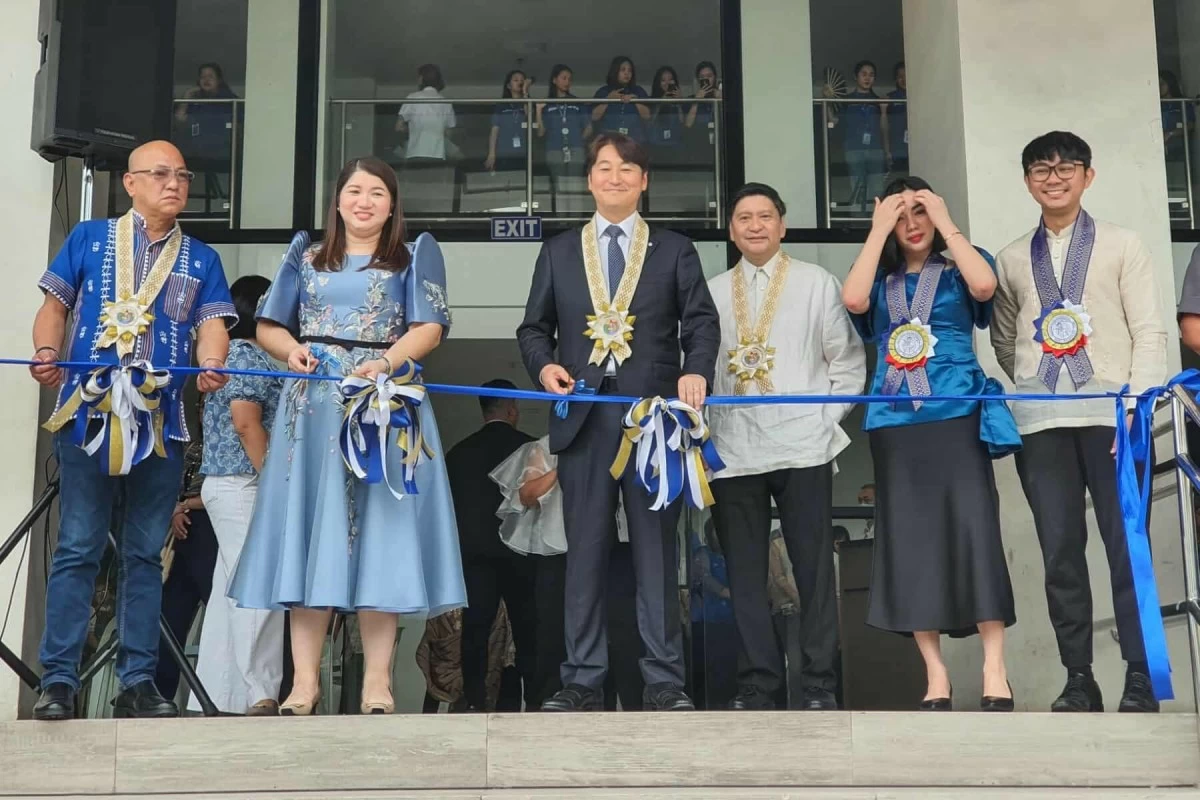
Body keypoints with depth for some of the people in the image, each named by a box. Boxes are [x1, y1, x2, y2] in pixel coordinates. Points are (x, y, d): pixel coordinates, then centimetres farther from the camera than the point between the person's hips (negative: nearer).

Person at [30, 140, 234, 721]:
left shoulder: (201, 259, 14)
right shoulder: (89, 239, 11)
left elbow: (212, 323, 4)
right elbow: (55, 304, 10)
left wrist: (211, 364, -19)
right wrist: (46, 353, -11)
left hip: (161, 423, 2)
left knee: (145, 554, 5)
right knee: (78, 548, -4)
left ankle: (137, 682, 9)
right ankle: (58, 679, 0)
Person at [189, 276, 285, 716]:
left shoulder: (231, 355, 22)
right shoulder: (248, 357, -8)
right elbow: (246, 422, -17)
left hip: (226, 485, 10)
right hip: (243, 484, -10)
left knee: (230, 595, 8)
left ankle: (213, 699, 8)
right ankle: (260, 695, -17)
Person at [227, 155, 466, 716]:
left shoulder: (413, 257, 11)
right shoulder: (306, 260, 18)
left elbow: (429, 327, -1)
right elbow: (268, 327, 17)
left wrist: (387, 363, -18)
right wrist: (292, 350, -5)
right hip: (312, 406, 2)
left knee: (377, 529, -6)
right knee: (308, 531, -3)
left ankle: (377, 681, -4)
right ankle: (304, 681, -2)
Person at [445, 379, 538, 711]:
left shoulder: (458, 452, 10)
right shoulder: (530, 447, 3)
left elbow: (448, 506, 10)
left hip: (474, 550, 2)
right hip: (520, 549, -2)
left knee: (475, 627, -3)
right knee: (528, 628, 4)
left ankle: (475, 702, -11)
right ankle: (534, 700, 1)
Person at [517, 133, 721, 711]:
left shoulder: (674, 251, 12)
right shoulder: (558, 252, 17)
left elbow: (701, 321, 4)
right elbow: (534, 328, 16)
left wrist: (696, 371, -15)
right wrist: (545, 365, -6)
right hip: (583, 416, 1)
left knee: (656, 548, 0)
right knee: (585, 549, 2)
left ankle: (664, 679, 5)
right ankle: (583, 680, 7)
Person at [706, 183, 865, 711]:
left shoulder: (817, 284, 8)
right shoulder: (712, 292, 15)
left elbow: (848, 359, 7)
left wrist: (828, 418, -4)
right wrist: (703, 430, 2)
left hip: (802, 445, -2)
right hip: (733, 449, 3)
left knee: (813, 566, -2)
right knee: (744, 571, 3)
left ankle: (819, 684, 4)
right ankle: (757, 681, 10)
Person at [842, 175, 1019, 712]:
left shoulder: (956, 273, 12)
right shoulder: (880, 282, 16)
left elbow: (985, 285, -12)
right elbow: (851, 299, -8)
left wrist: (947, 223, -5)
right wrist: (878, 230, -1)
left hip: (958, 418, -2)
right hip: (895, 425, 2)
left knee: (974, 533, -11)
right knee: (910, 543, -1)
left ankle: (994, 674, -9)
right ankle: (935, 676, 3)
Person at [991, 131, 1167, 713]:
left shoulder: (1122, 246, 9)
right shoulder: (1012, 260, 16)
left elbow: (1149, 332, 2)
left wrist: (1138, 401, -10)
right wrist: (1033, 388, 6)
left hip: (1111, 414, -2)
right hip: (1041, 422, 3)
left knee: (1127, 545, -4)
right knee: (1060, 550, 2)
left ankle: (1140, 678, 3)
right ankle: (1078, 678, 7)